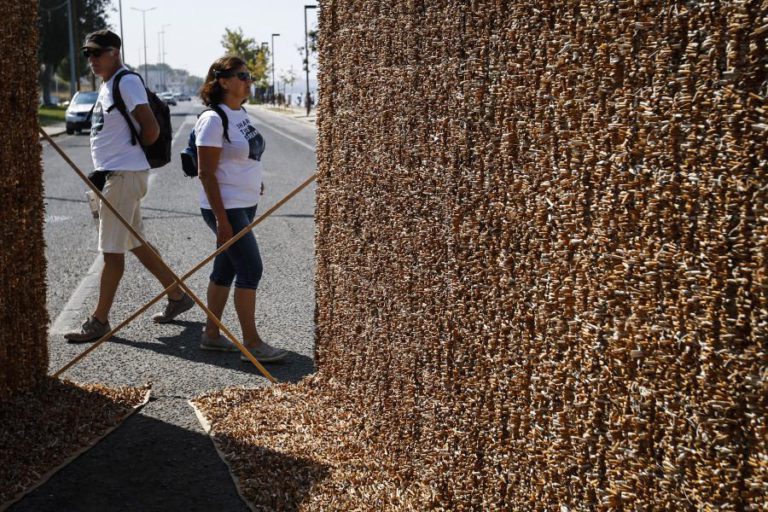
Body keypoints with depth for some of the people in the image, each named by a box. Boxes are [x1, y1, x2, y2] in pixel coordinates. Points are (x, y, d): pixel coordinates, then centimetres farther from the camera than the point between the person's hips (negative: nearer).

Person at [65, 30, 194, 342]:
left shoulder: (127, 81, -14)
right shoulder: (106, 84, 17)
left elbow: (151, 129, -19)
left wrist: (131, 152, -5)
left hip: (124, 175, -10)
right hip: (111, 175, 10)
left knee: (112, 251, -4)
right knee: (135, 244, 16)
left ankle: (99, 321, 4)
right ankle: (178, 296, 27)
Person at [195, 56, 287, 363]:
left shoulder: (240, 113, 11)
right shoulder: (213, 119, -16)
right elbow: (206, 173, -19)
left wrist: (254, 181, 11)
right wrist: (222, 220, -22)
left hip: (245, 205, 9)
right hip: (226, 208, -9)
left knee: (225, 269, 13)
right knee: (251, 269, -8)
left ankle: (211, 335, 23)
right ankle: (252, 344, 0)